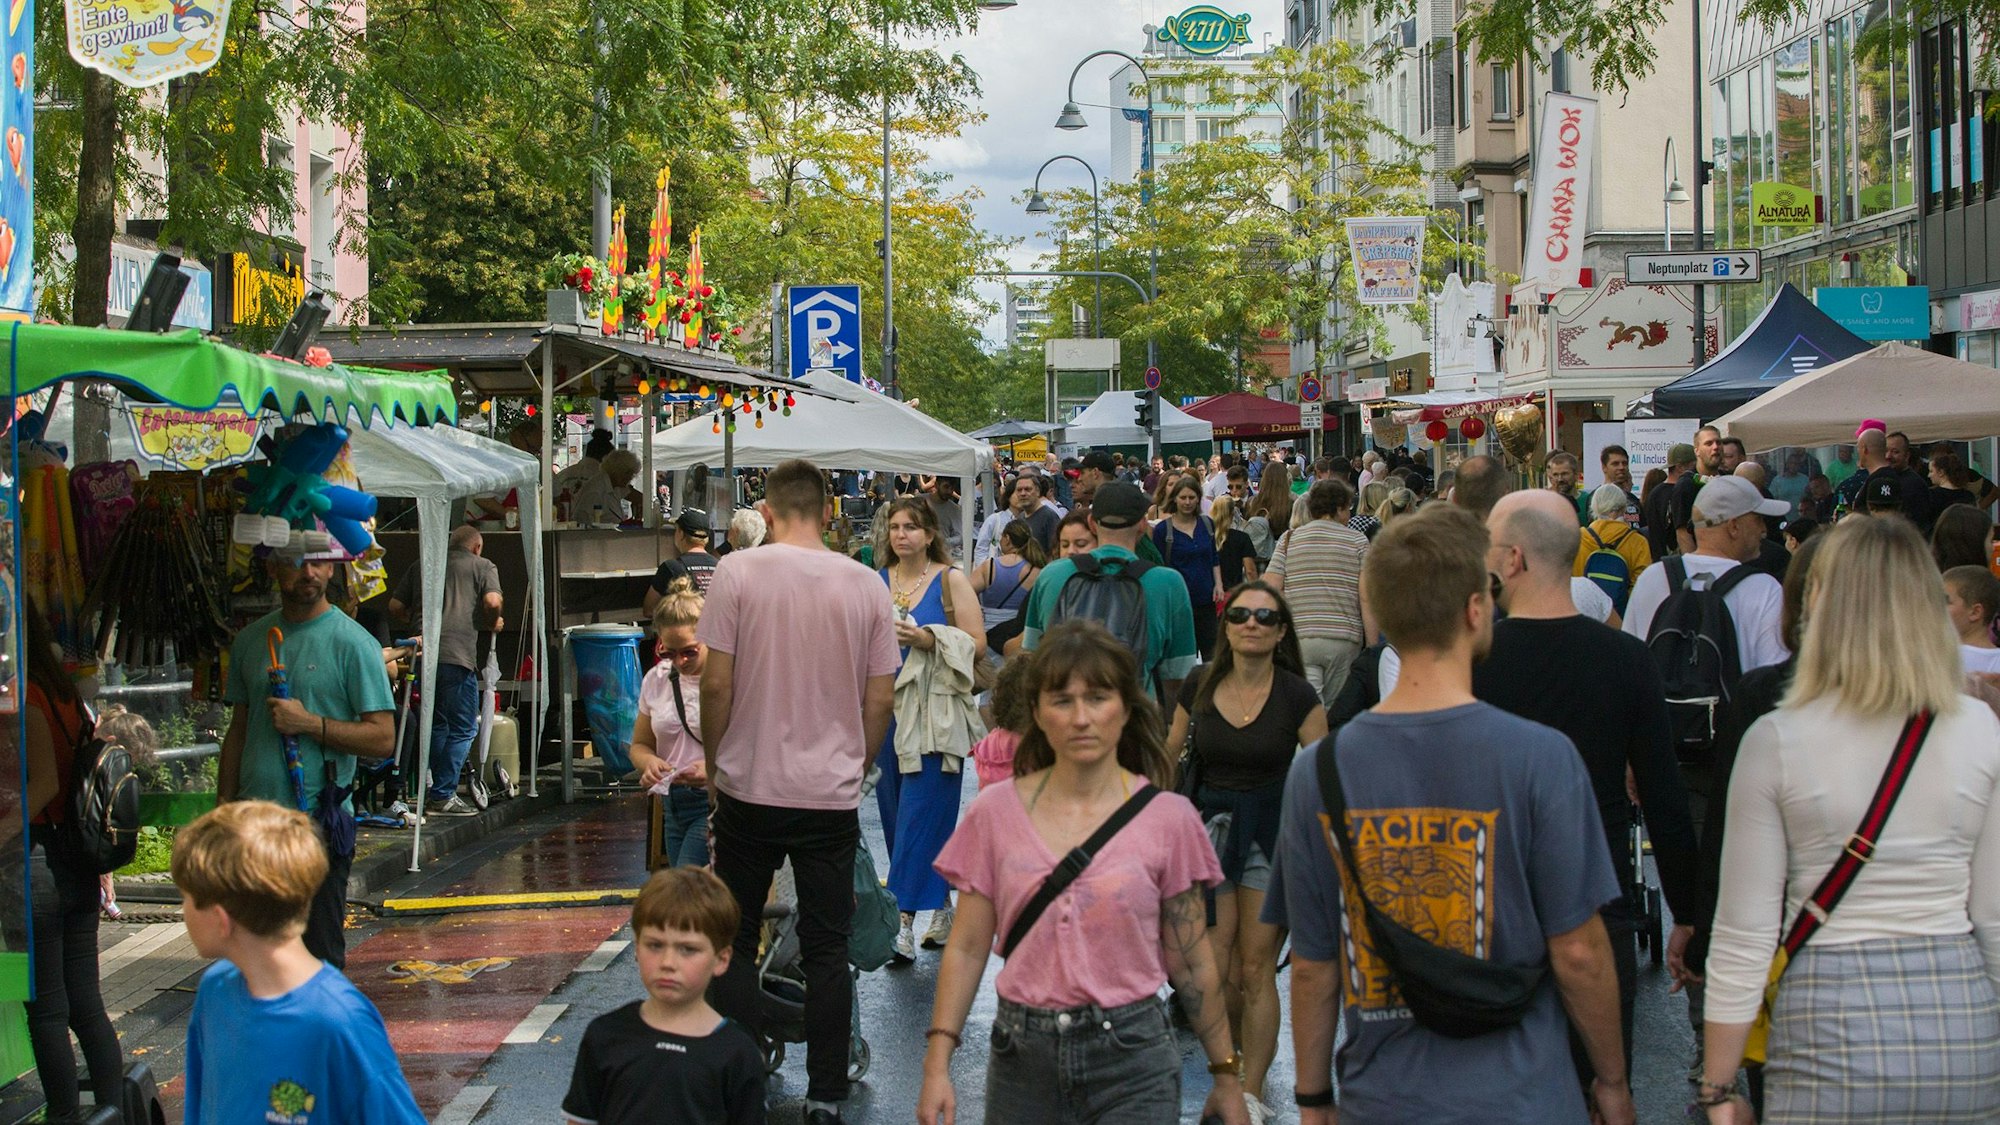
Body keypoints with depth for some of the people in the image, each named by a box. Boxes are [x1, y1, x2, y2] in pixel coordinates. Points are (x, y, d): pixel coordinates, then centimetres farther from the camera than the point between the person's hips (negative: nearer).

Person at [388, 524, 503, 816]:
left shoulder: (421, 567, 22)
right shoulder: (483, 566, 8)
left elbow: (395, 607, 19)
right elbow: (493, 602, -8)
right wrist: (492, 625, 10)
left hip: (423, 653, 6)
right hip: (457, 654, -6)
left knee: (437, 724, 20)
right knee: (463, 728, 2)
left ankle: (435, 789, 22)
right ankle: (444, 795, -2)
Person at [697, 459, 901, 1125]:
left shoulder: (739, 573, -8)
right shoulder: (867, 586, 0)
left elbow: (716, 683, -8)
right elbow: (881, 699, 3)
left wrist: (713, 765, 6)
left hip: (749, 788, -2)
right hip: (833, 795, 2)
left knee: (735, 943, 11)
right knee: (827, 950, 9)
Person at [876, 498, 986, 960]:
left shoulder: (950, 579, -2)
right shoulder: (877, 581, 11)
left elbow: (976, 642, -5)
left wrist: (926, 638, -17)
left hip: (933, 713, -5)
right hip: (888, 708, 5)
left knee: (921, 813, -9)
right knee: (896, 811, 7)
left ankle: (904, 920, -11)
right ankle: (942, 908, 18)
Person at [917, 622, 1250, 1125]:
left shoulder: (1167, 819, -2)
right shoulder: (995, 813, 1)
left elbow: (1192, 962, 4)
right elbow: (967, 950, 3)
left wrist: (1227, 1077, 7)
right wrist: (937, 1064, -4)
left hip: (1131, 1057, -2)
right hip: (1022, 1057, 2)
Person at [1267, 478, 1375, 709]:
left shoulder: (1289, 539, 9)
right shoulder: (1357, 541, 5)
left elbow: (1270, 590, 2)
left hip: (1298, 638, 0)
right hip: (1344, 638, 0)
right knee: (1335, 709, 13)